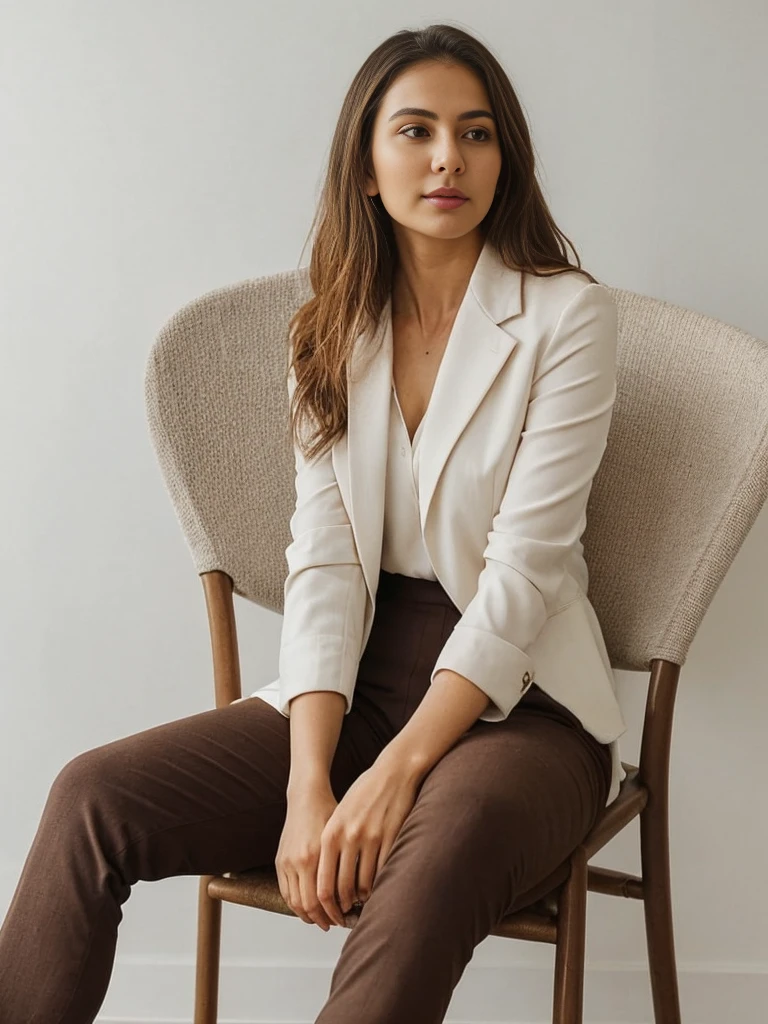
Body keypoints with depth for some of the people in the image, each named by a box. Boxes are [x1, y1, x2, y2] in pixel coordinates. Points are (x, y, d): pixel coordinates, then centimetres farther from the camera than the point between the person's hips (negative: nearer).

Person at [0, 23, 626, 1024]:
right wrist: (308, 781, -17)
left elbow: (524, 565, -14)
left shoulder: (567, 314, -5)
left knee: (441, 846, -38)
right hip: (356, 689, 4)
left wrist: (396, 772, -23)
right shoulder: (332, 332, 8)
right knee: (95, 796, -16)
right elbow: (325, 562, -2)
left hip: (520, 705, -4)